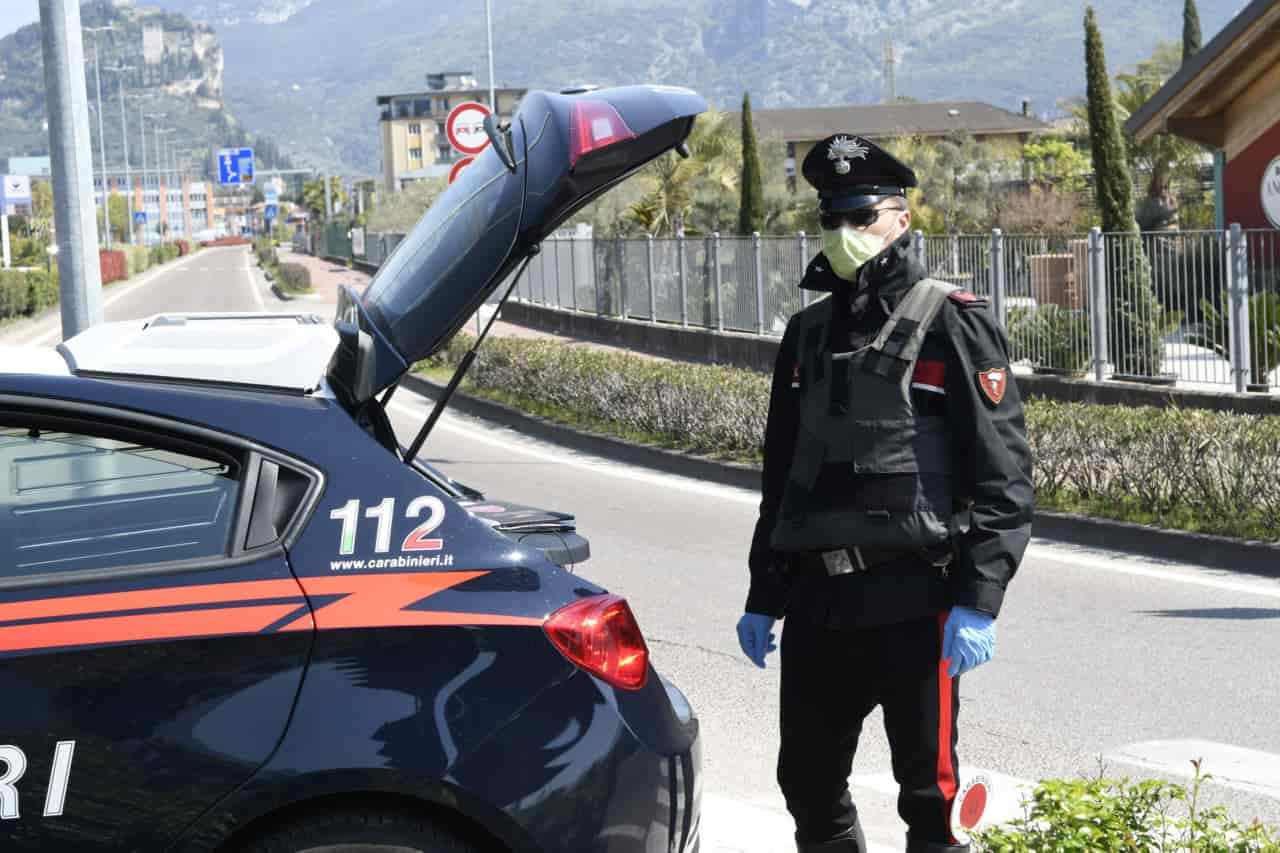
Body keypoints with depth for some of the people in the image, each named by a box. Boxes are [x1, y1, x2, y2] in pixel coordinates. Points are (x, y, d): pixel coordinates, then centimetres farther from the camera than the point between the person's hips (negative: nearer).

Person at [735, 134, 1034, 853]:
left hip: (913, 602, -6)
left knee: (929, 793, 2)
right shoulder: (809, 333, 14)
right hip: (817, 604, 6)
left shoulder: (952, 322, -5)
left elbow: (1004, 476, -10)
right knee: (808, 783, 13)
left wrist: (978, 601, -17)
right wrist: (763, 597, 18)